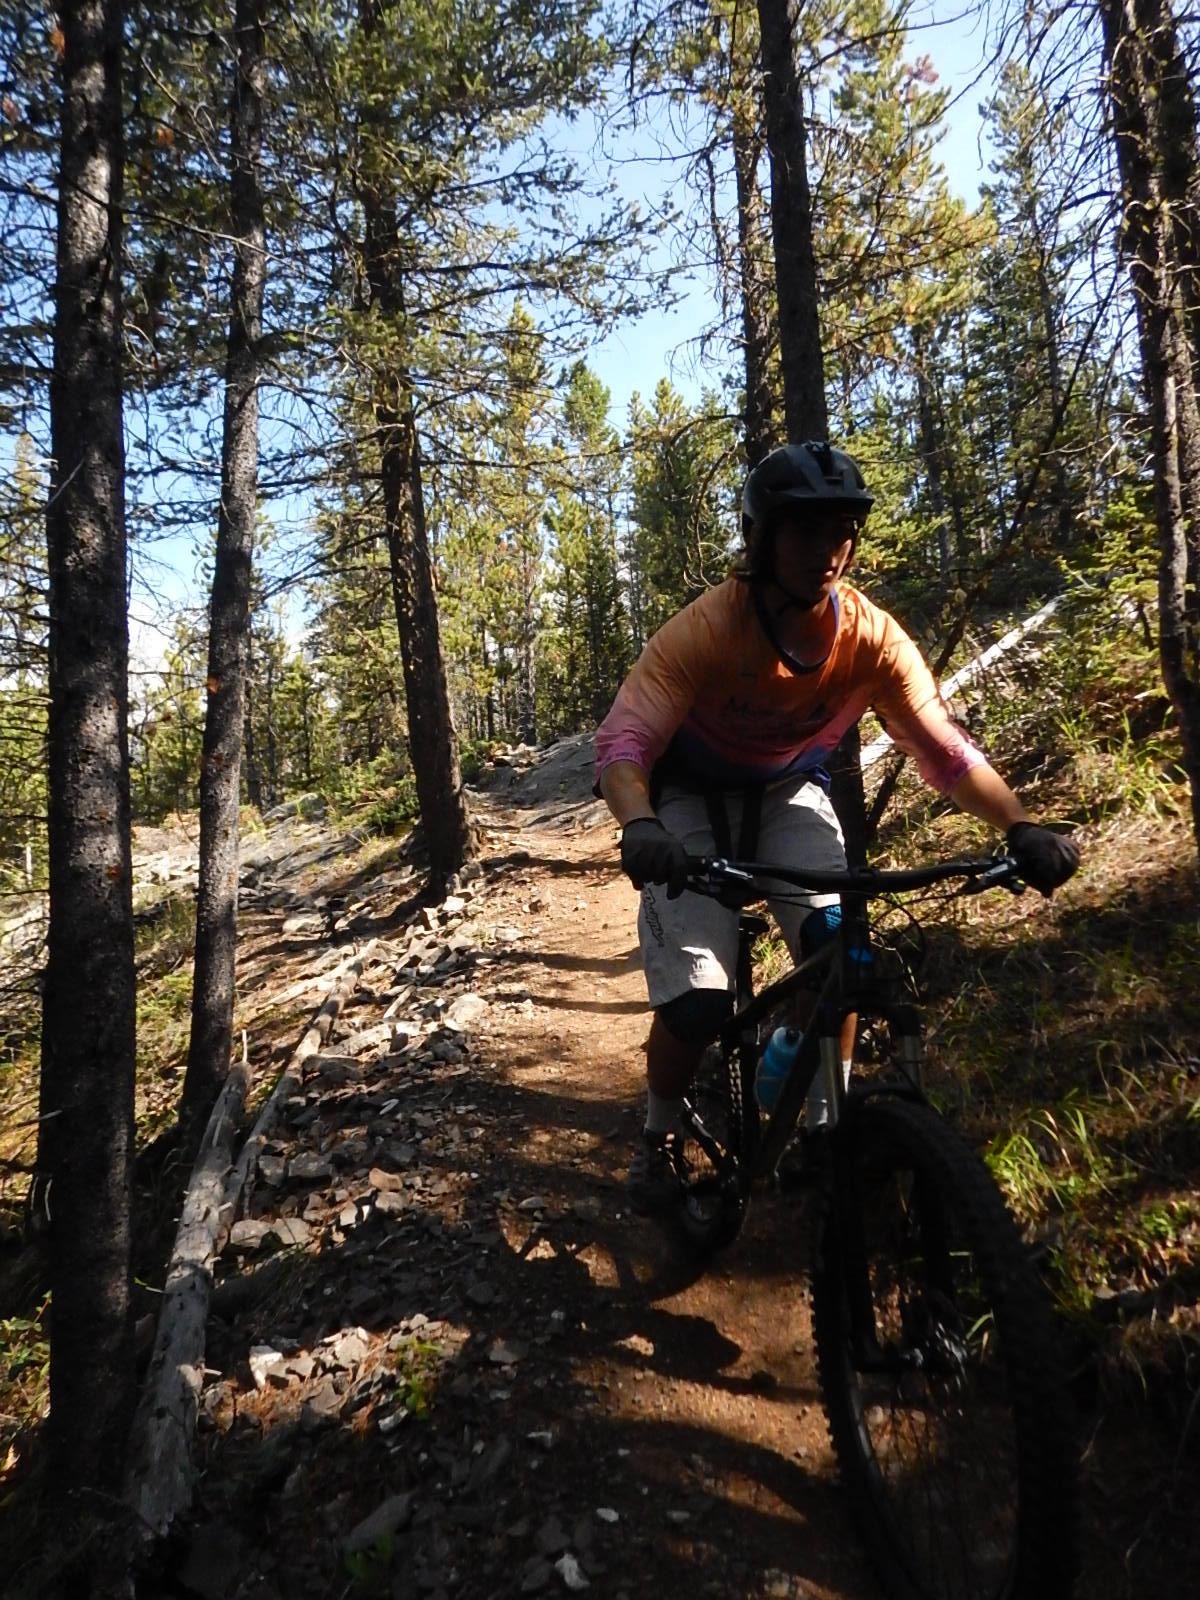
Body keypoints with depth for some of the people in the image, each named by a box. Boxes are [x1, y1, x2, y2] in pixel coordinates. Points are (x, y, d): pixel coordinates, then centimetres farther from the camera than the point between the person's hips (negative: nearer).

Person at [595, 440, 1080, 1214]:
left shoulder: (872, 636, -19)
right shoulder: (706, 629, -29)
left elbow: (945, 747, -19)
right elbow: (624, 741, -35)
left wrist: (1022, 827, -35)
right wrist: (640, 826, -55)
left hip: (788, 793, 3)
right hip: (693, 798, -3)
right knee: (697, 1003, -16)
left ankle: (826, 1121, 6)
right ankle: (660, 1135, 16)